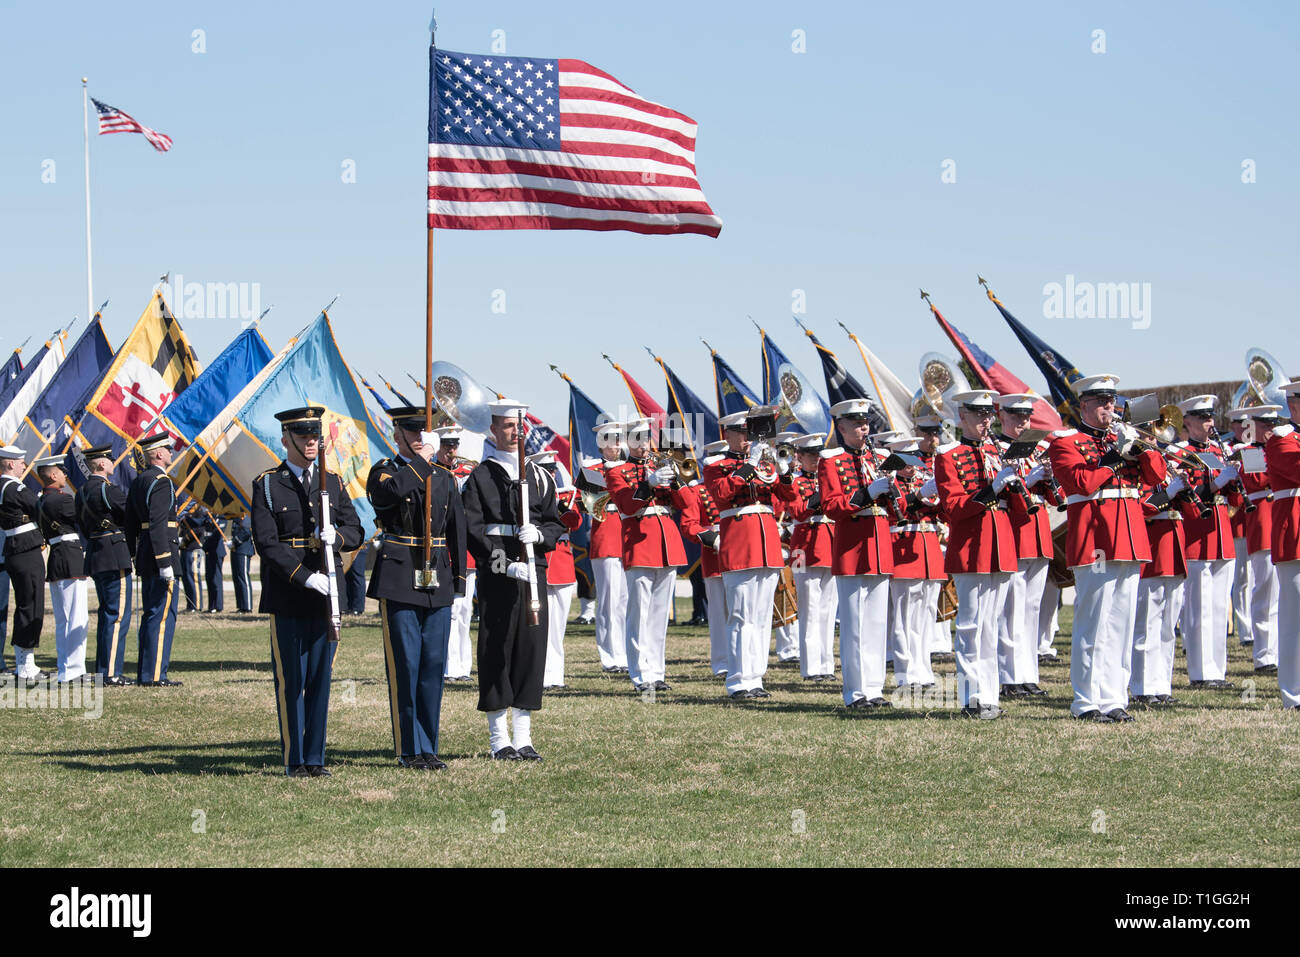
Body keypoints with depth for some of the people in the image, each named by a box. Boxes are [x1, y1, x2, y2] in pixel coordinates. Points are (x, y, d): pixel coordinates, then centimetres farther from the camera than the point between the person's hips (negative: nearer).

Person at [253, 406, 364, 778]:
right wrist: (306, 577, -18)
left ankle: (315, 758, 11)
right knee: (290, 680, 1)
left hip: (327, 592, 4)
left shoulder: (333, 482, 13)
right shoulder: (267, 485, -1)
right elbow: (266, 543, -9)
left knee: (321, 678, 6)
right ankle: (294, 759, 7)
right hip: (287, 596, -4)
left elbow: (356, 532, 10)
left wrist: (337, 535, -14)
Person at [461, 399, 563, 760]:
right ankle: (499, 739, 4)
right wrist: (506, 564, -16)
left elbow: (556, 526, 14)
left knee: (531, 648, 3)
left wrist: (539, 535, -9)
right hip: (496, 577, -4)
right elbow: (473, 531, -6)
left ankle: (523, 738, 10)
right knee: (496, 652, -2)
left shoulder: (539, 477, 14)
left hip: (534, 574, 4)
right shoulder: (480, 477, 1)